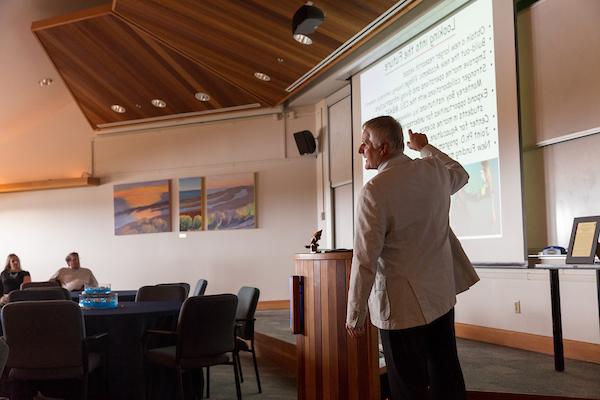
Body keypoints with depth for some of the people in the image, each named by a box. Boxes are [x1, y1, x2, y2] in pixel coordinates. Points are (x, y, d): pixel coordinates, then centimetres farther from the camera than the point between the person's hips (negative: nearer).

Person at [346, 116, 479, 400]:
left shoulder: (373, 192, -20)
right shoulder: (434, 170, -1)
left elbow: (365, 261, -20)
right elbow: (460, 174, 25)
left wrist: (355, 315, -10)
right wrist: (425, 148, 36)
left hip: (402, 305, -7)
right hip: (442, 294, 7)